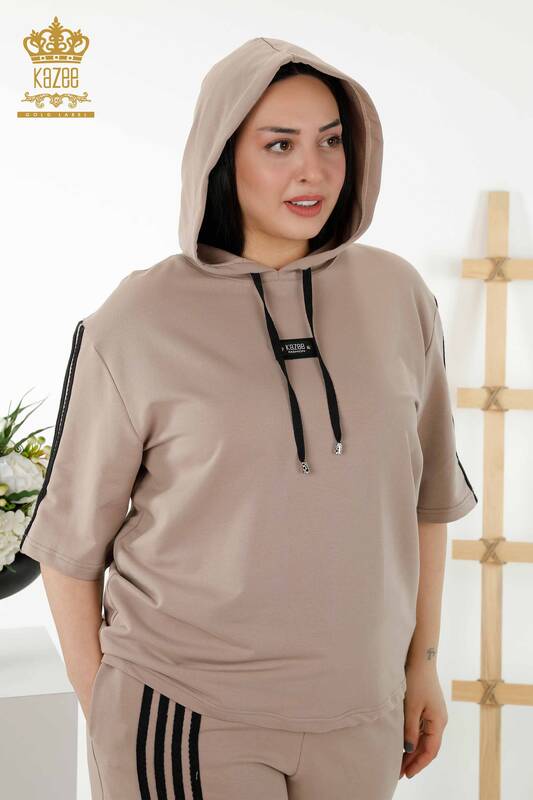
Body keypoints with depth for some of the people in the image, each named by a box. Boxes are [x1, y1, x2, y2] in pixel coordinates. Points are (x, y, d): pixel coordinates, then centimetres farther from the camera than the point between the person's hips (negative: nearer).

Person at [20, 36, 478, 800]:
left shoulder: (397, 296, -2)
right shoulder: (136, 323, -10)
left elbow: (424, 490, 8)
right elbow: (71, 538, -2)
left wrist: (422, 661, 11)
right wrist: (103, 720, 1)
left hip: (357, 711, 3)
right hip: (184, 716, -3)